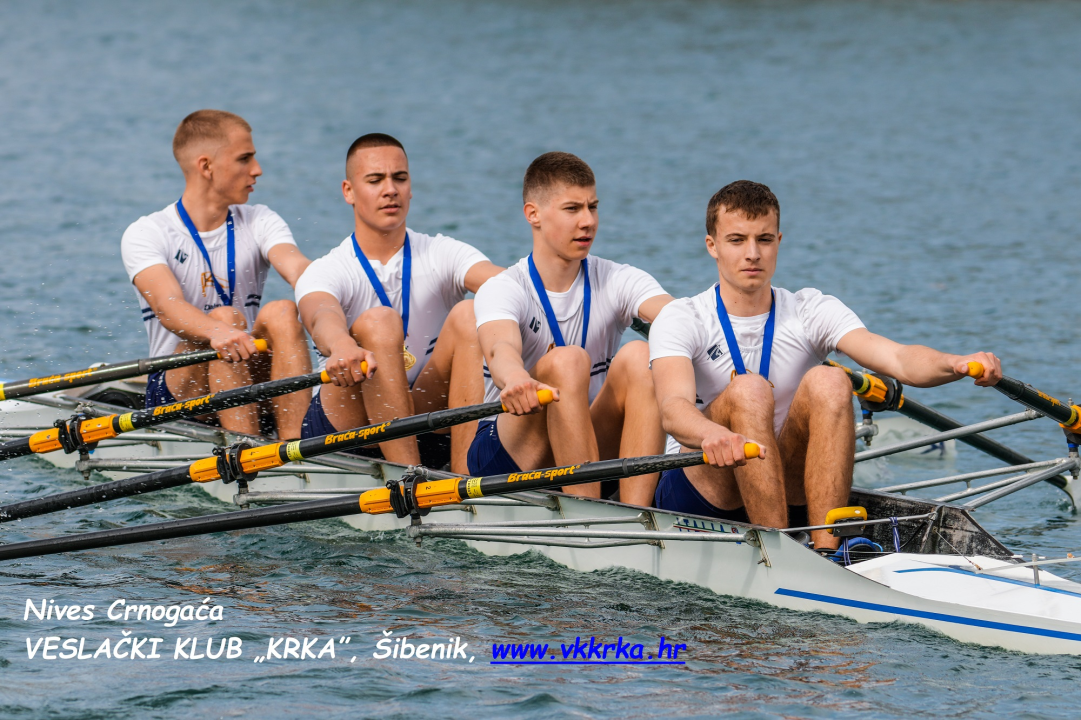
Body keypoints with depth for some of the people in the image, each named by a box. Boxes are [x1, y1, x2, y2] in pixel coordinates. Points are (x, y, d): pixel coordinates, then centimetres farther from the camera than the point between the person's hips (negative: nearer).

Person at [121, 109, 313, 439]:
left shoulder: (260, 223, 8)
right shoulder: (144, 235, -4)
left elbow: (297, 268, -14)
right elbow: (168, 307, -23)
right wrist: (216, 332, -46)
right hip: (174, 391, -3)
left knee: (281, 312, -25)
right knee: (226, 317, -30)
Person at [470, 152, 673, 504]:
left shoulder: (618, 282, 2)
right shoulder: (502, 290, -9)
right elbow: (500, 349, -32)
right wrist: (514, 379, -58)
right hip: (504, 458, -3)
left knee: (640, 355, -22)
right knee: (567, 361, -30)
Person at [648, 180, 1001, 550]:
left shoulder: (811, 312, 2)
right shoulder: (680, 320, -6)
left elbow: (898, 359, -16)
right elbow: (673, 408, -27)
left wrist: (956, 365, -39)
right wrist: (711, 435, -52)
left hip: (789, 494, 3)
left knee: (828, 382, -24)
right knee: (749, 389, -30)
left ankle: (827, 550, -34)